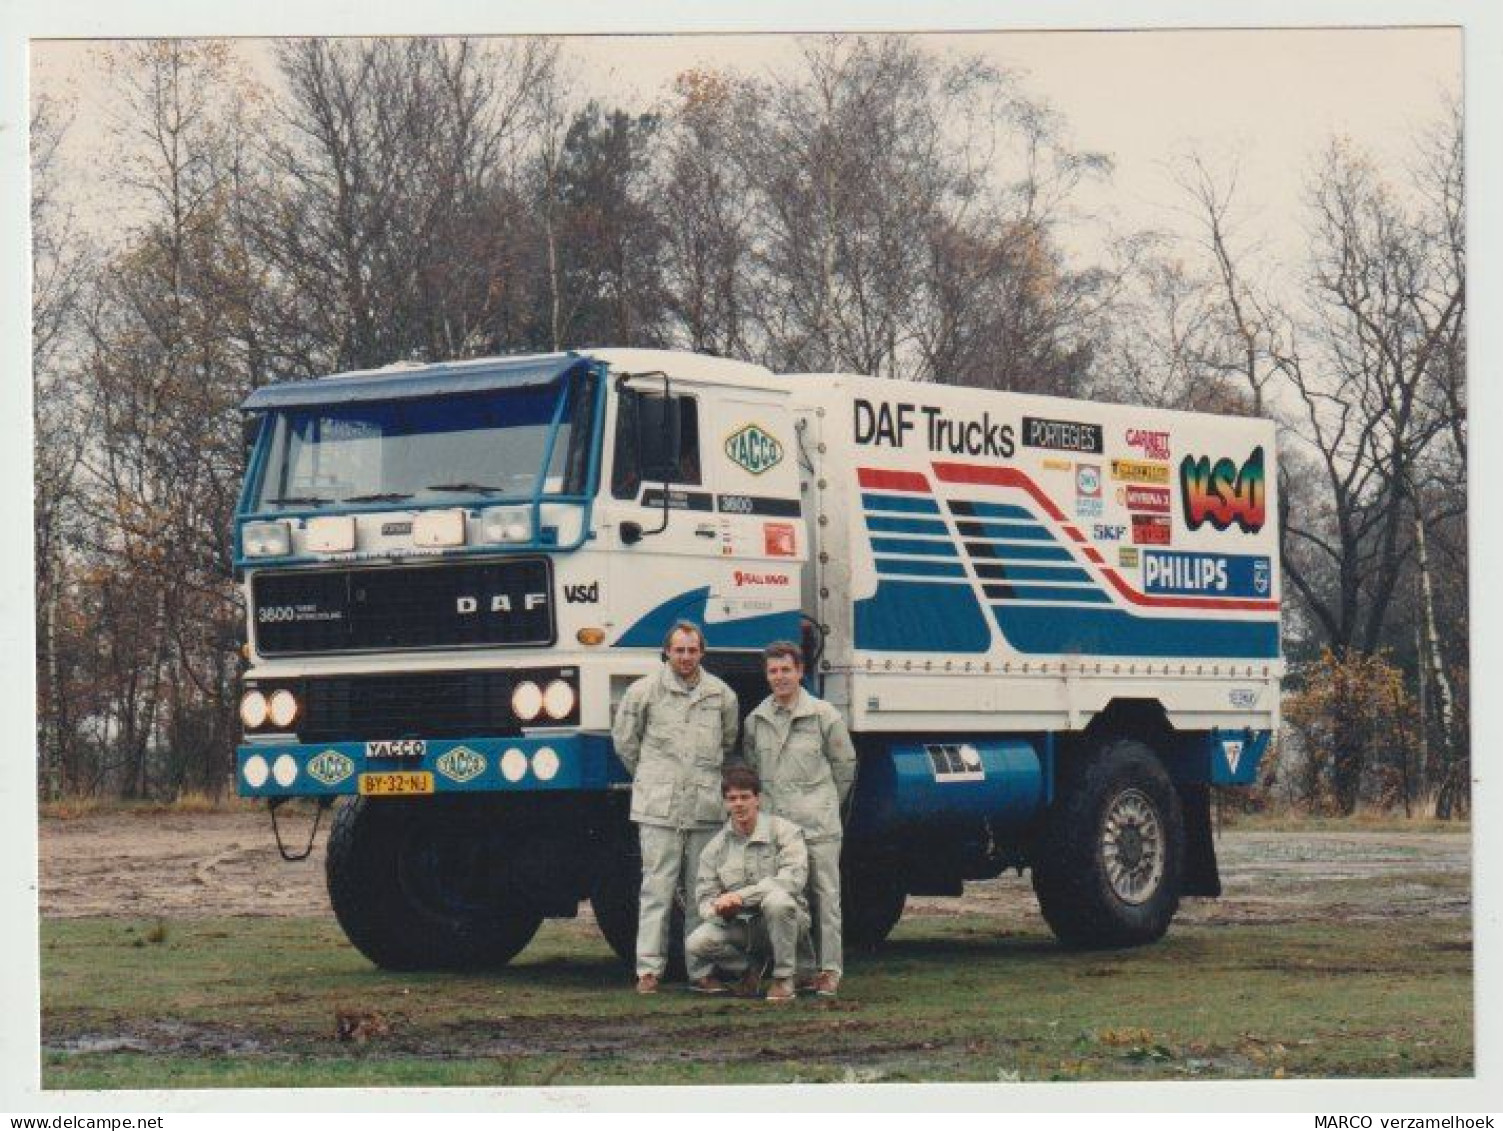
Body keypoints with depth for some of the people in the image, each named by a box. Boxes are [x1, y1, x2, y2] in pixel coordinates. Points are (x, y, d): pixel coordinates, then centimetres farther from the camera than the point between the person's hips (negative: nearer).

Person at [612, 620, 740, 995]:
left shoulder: (722, 695, 10)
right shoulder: (644, 691, 2)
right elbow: (624, 739, 12)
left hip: (705, 808, 3)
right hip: (659, 808, -3)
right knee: (657, 889, -5)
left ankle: (701, 971, 10)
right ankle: (649, 969, -2)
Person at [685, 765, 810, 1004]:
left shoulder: (784, 831, -6)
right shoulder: (716, 846, 6)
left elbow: (793, 878, -21)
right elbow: (704, 897, 4)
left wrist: (742, 896, -28)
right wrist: (719, 909, -23)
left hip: (784, 921, -3)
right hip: (738, 925, 3)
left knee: (777, 899, -38)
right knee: (696, 944, -25)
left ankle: (783, 977, -17)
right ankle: (750, 966, 7)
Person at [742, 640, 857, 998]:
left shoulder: (823, 715, 1)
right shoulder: (756, 720, 11)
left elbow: (845, 764, 9)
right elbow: (751, 767, 19)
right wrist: (765, 806, 12)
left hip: (818, 824, -4)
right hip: (773, 823, 4)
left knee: (825, 895, -4)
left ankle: (830, 969, -2)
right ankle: (804, 967, 10)